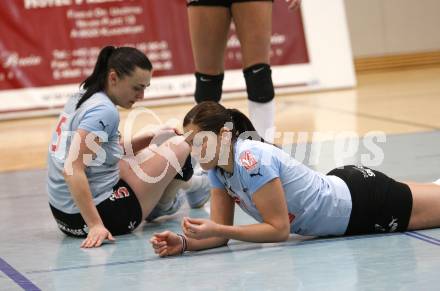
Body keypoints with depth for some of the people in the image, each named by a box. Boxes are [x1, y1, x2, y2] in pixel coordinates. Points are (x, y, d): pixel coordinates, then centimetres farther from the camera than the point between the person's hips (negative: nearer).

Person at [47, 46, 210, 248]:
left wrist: (150, 138, 13)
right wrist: (95, 225, -32)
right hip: (103, 212, -9)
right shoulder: (104, 111, -20)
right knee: (180, 146, 3)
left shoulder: (83, 98, 7)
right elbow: (72, 169, -28)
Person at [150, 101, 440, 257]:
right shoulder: (218, 170, -7)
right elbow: (221, 232, -5)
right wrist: (183, 242, -24)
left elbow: (279, 229, -29)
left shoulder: (251, 160, -32)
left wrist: (216, 230, -35)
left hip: (362, 201, -7)